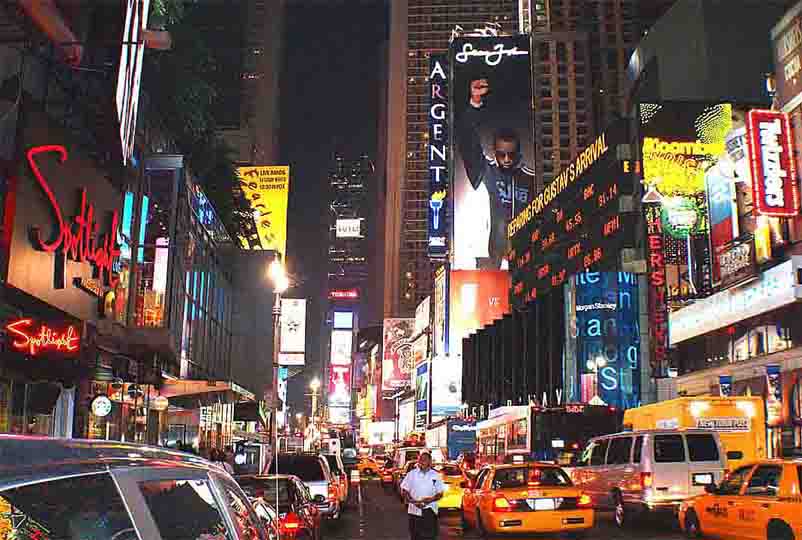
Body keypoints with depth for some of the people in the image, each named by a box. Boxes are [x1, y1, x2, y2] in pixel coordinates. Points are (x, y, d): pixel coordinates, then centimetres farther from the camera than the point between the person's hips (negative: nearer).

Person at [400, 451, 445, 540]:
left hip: (429, 510, -1)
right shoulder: (411, 474, 5)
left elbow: (440, 494, 7)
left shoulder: (435, 475, 6)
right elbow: (404, 491, 5)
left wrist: (431, 499, -13)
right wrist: (413, 501, -11)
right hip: (414, 510, 1)